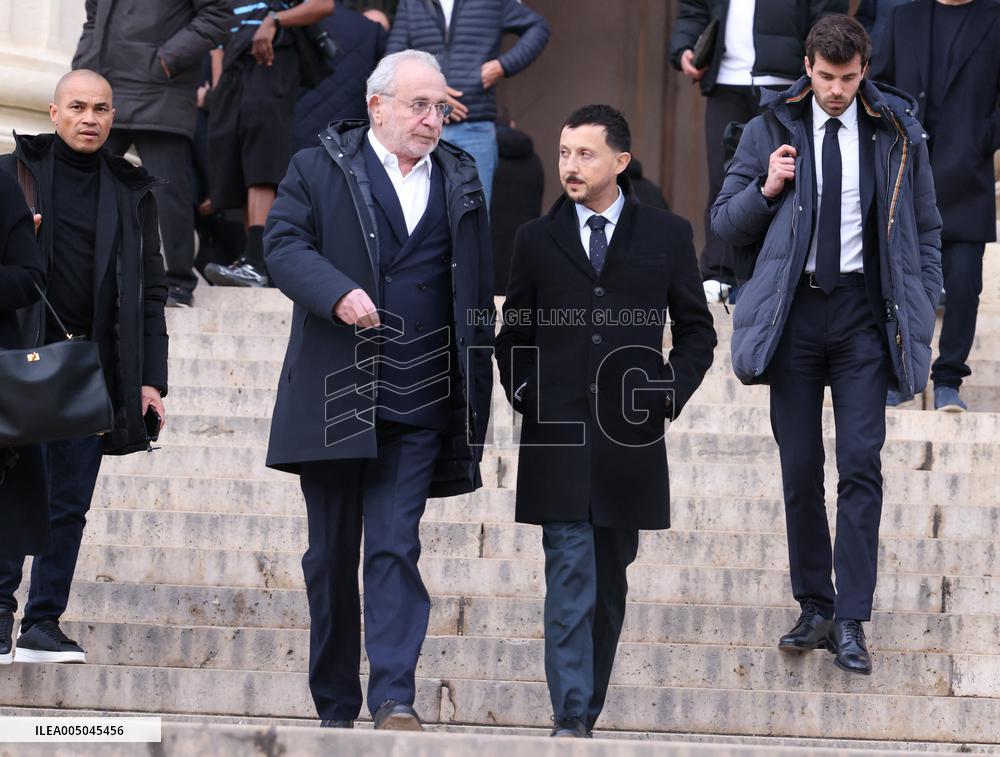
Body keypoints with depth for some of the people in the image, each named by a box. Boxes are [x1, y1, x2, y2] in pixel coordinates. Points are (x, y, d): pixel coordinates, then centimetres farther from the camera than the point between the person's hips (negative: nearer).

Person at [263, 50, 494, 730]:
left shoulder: (460, 181, 13)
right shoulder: (319, 169, 5)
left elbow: (479, 287, 15)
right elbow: (285, 244, -6)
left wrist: (476, 392, 9)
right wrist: (338, 293, -25)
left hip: (418, 403, 1)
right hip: (331, 398, -1)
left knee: (396, 549, -11)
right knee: (332, 554, 7)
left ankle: (395, 699, -14)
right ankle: (335, 708, 17)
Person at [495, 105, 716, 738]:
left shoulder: (667, 234, 5)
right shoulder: (537, 239, 7)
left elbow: (697, 328, 11)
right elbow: (514, 332, 16)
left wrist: (671, 390, -3)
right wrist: (523, 392, 0)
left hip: (630, 438, 1)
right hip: (557, 436, -1)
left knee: (610, 584, 9)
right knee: (570, 579, -9)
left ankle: (590, 707, 19)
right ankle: (571, 721, -13)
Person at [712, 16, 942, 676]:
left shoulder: (897, 132, 4)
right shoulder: (771, 130, 3)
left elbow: (925, 229, 11)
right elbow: (726, 223, 10)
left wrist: (923, 313, 4)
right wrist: (766, 190, -10)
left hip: (864, 312, -1)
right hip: (795, 312, 1)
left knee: (862, 466, -9)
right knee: (801, 470, 4)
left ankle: (852, 623, -9)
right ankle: (816, 611, 13)